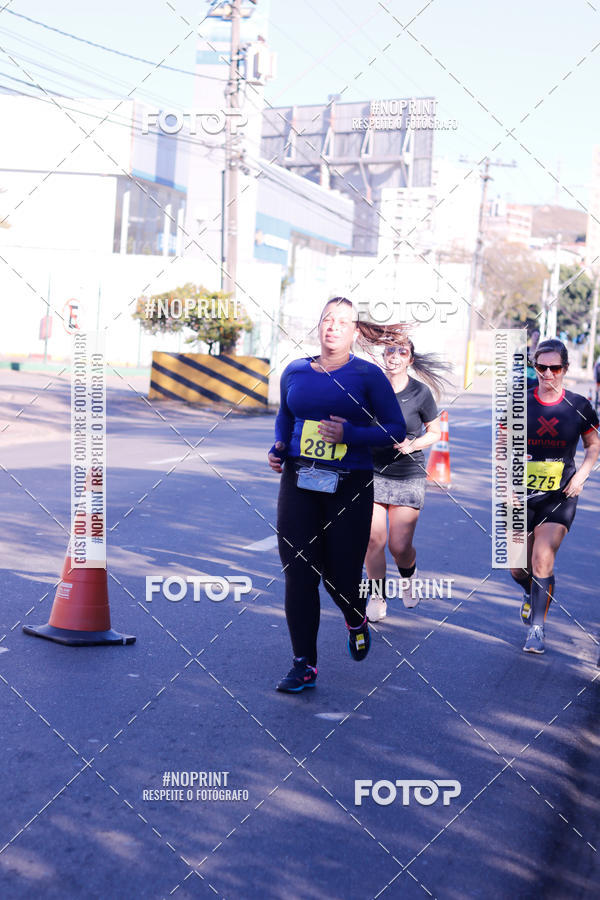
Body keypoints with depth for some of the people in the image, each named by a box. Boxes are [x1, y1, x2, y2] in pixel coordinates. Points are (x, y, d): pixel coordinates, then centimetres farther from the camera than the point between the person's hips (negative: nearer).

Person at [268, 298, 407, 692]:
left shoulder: (368, 375, -3)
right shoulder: (295, 371, 9)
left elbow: (396, 430, -6)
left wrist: (348, 433, -18)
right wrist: (279, 447, 8)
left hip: (349, 485, -3)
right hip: (298, 481, 3)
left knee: (341, 576, 3)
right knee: (298, 572, -3)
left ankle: (357, 622, 40)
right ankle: (305, 666, 6)